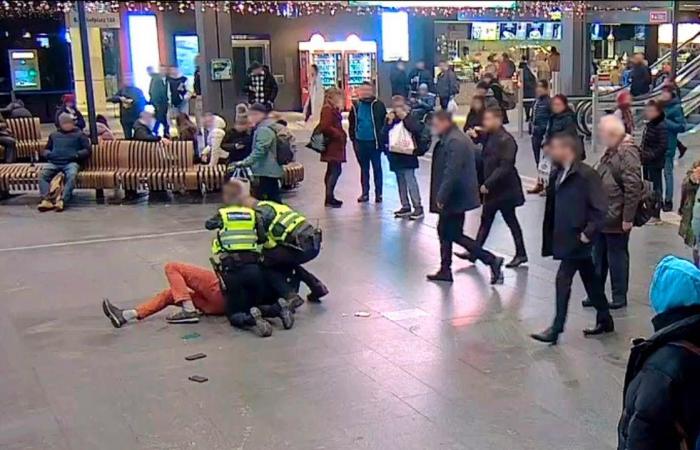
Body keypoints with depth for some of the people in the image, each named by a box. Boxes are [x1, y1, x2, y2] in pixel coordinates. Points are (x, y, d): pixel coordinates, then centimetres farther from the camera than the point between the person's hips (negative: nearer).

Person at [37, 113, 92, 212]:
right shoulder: (54, 135, 30)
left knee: (72, 175, -38)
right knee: (42, 174, -29)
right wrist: (48, 154, 8)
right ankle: (46, 200, -41)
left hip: (71, 162, -3)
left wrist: (77, 155, -8)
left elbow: (88, 150, 10)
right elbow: (46, 149, 33)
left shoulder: (79, 134, 18)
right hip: (54, 162, 3)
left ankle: (62, 201, -50)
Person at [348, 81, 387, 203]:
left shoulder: (378, 105, -6)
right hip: (360, 142, 3)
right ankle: (365, 193, 20)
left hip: (374, 142, -3)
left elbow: (384, 123, -5)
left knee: (377, 168, 7)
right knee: (363, 168, 13)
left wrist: (382, 140, -9)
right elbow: (352, 123, 9)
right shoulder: (356, 105, 2)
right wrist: (353, 138, 2)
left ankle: (378, 193, 14)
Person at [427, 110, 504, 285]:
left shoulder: (455, 142, -21)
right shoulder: (449, 139, 12)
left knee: (455, 235, -4)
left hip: (456, 197, -11)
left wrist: (441, 197, -22)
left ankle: (491, 260, -1)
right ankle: (445, 270, 25)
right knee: (444, 231, 16)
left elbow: (451, 173, -26)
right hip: (453, 197, 11)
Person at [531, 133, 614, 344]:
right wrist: (550, 237, 10)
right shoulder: (557, 174, 8)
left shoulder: (586, 175, -17)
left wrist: (588, 233, -19)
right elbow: (552, 207, 13)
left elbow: (600, 208, -18)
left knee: (563, 280, -6)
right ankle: (604, 320, 30)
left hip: (577, 239, -8)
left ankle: (556, 329, 2)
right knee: (590, 279, 17)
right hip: (564, 237, 8)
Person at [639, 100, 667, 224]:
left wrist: (650, 155, -24)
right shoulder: (649, 125, 8)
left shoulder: (661, 126, -19)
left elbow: (663, 146, -22)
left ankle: (656, 215, 9)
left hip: (655, 163, -9)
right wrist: (641, 152, 9)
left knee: (656, 187, 1)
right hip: (647, 162, 9)